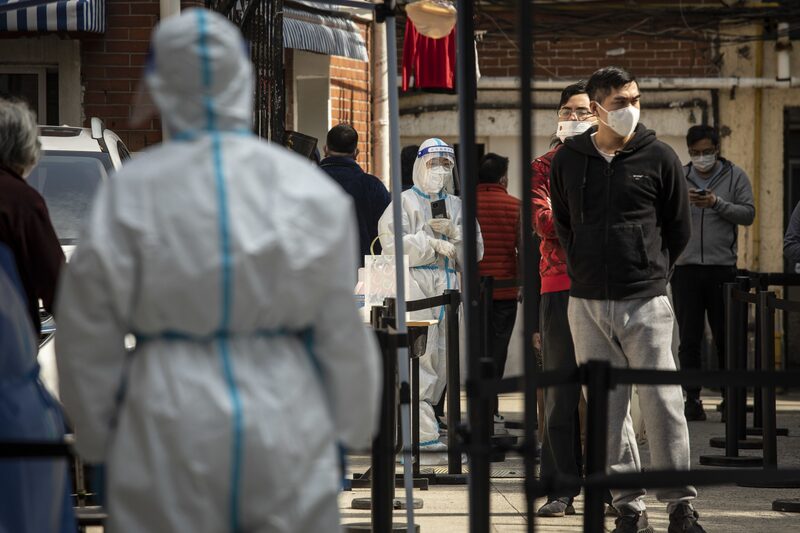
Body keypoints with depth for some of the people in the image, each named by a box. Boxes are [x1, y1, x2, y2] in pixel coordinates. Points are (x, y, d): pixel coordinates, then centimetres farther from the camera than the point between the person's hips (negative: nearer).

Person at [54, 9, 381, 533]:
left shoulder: (128, 194, -6)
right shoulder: (309, 189, -2)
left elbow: (90, 334, 1)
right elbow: (342, 328, 4)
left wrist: (96, 432, 14)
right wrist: (353, 425, 17)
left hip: (171, 426, -1)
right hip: (285, 422, 1)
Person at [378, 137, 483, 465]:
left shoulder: (456, 205, 22)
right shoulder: (405, 202, 5)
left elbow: (475, 251, 14)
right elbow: (392, 244, -8)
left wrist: (453, 231, -3)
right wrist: (433, 242, -10)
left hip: (448, 290, 6)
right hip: (415, 288, -6)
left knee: (441, 365, 5)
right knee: (420, 363, -12)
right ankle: (425, 441, -15)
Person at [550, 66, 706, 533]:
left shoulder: (658, 157, 1)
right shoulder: (568, 161, 7)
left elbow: (680, 229, 10)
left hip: (645, 302, -2)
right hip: (586, 303, 2)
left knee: (663, 402, -5)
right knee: (607, 407, 3)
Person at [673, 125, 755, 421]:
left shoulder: (735, 176, 6)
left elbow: (748, 214, -2)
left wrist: (717, 203, -14)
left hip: (722, 266, -1)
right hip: (685, 266, 1)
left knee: (725, 337, 4)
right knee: (689, 339, 1)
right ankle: (692, 399, 3)